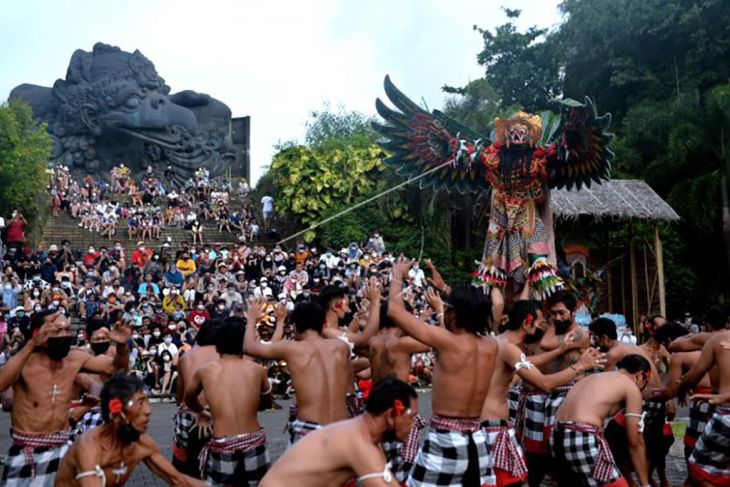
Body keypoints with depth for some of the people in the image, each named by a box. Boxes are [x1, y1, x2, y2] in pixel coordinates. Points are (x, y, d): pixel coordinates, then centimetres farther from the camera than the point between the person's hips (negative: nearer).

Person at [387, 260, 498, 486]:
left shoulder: (448, 342, -16)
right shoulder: (491, 345, 1)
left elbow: (395, 310, -12)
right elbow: (471, 314, 24)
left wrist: (398, 274, 4)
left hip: (445, 438, -6)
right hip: (476, 439, 6)